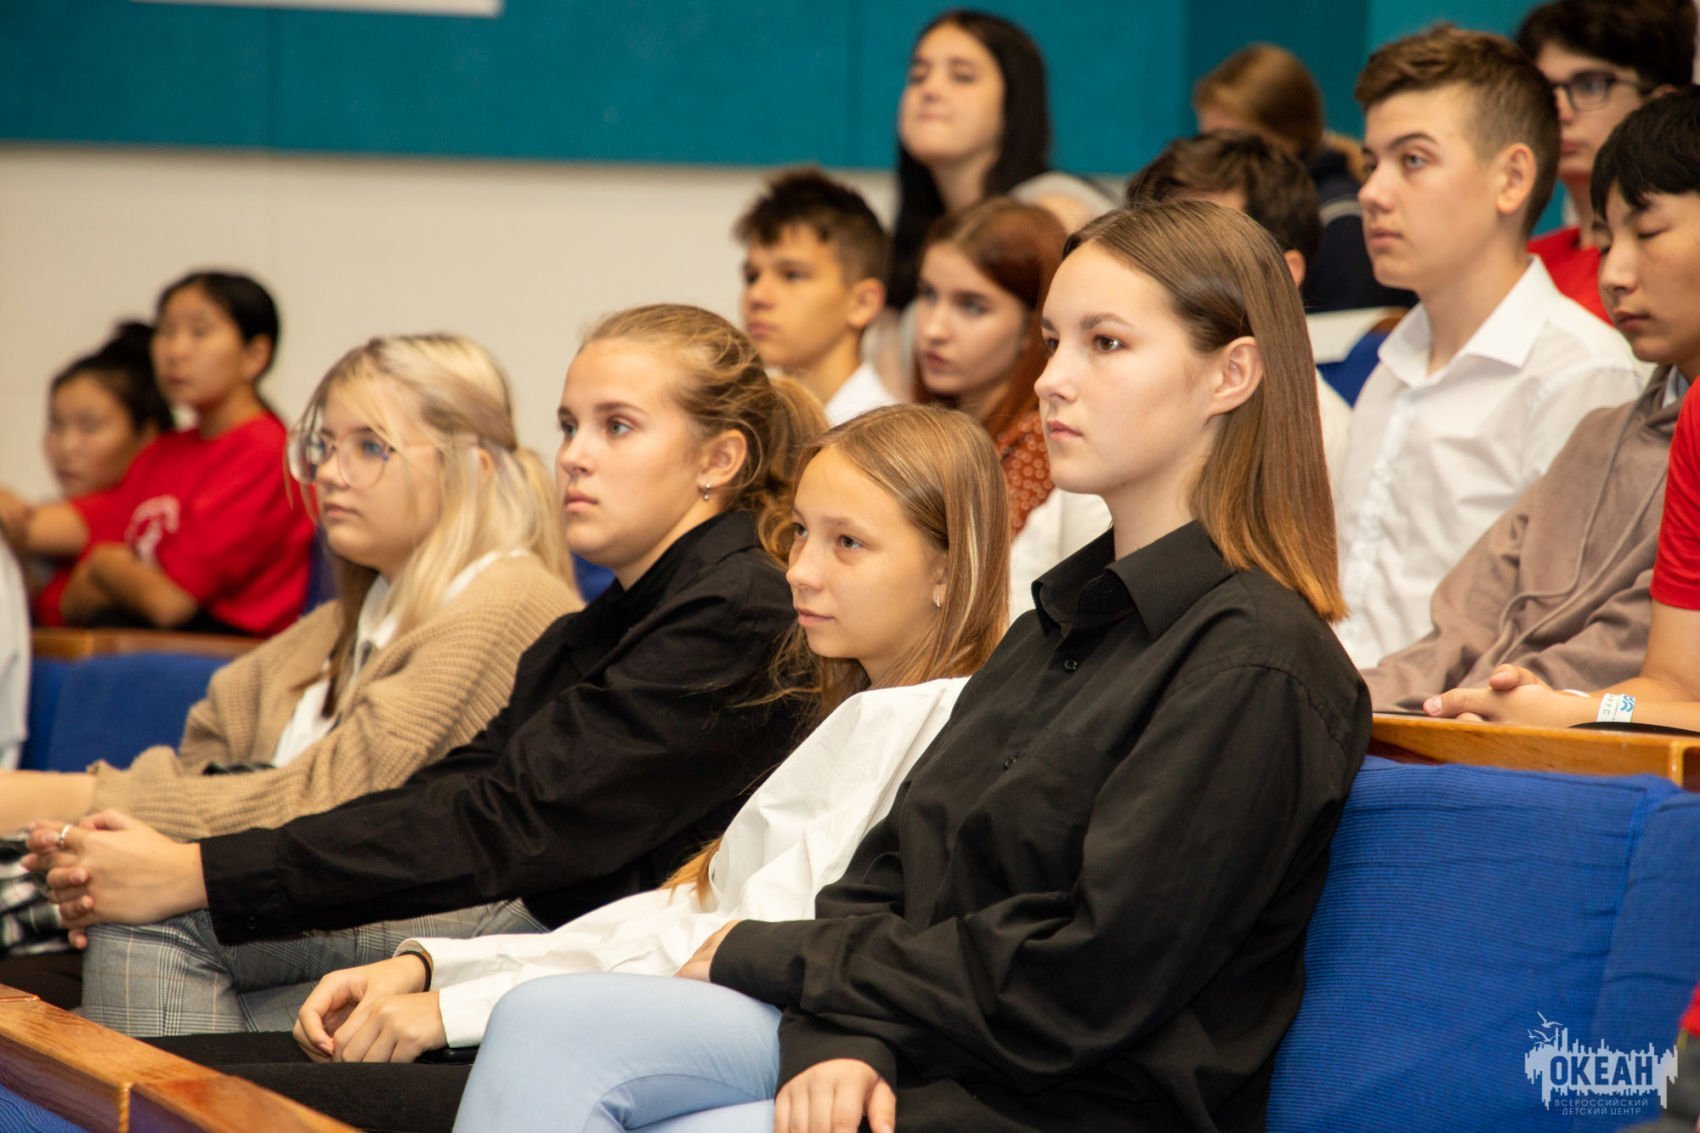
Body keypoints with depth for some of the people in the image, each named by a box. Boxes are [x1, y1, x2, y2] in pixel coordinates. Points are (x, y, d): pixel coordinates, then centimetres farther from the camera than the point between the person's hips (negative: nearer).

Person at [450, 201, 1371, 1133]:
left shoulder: (1257, 665, -12)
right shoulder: (1065, 619, 18)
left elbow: (1079, 987, -17)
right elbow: (890, 869, 13)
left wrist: (771, 953, -6)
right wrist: (843, 1037, -12)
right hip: (895, 1054, 8)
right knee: (544, 1024, -14)